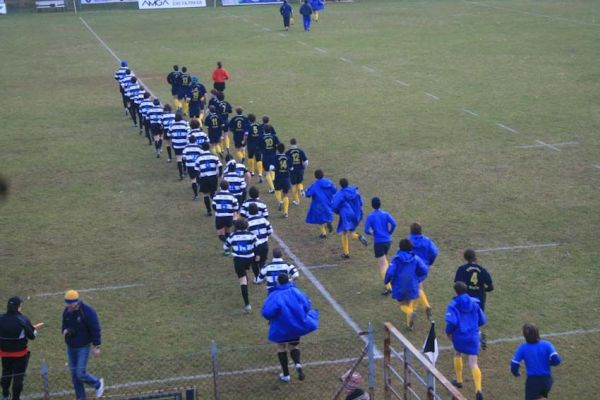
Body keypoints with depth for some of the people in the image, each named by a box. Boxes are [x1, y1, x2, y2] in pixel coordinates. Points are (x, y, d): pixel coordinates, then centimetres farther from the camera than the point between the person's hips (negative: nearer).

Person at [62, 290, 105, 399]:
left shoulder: (87, 311, -20)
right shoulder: (66, 311, -3)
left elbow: (95, 329, -15)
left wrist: (96, 346, -13)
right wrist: (65, 331, -12)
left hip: (83, 347, -6)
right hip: (70, 347, 6)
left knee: (81, 373, -9)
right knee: (74, 374, 10)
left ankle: (98, 384, 19)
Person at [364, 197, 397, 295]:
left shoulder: (370, 217, -5)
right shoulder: (385, 214, 2)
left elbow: (366, 230, -12)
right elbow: (393, 224, -12)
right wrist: (389, 233, 5)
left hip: (378, 242, -4)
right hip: (387, 240, 4)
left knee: (381, 265, -4)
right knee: (384, 259, 29)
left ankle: (388, 287, -13)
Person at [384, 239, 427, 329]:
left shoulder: (396, 259, -13)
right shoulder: (415, 258, -5)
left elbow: (390, 272, -20)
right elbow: (424, 270, -9)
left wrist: (386, 281, 0)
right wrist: (415, 274, 11)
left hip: (399, 287, -2)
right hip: (412, 286, 2)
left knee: (403, 304, 11)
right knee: (410, 304, 21)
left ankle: (410, 313, -21)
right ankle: (409, 324, 20)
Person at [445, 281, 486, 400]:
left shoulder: (453, 304, -8)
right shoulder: (474, 303, 3)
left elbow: (451, 321, -22)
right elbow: (482, 321, 8)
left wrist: (448, 332, -2)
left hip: (459, 336, -1)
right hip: (473, 336, 1)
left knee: (457, 354, 31)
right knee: (473, 364, -2)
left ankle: (459, 380, 42)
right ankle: (478, 389, -23)